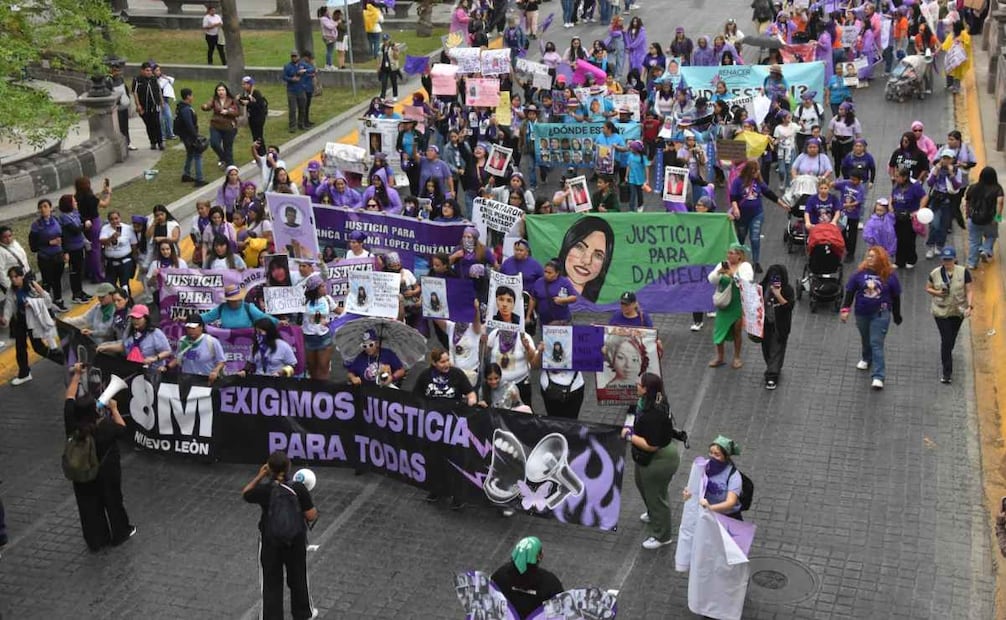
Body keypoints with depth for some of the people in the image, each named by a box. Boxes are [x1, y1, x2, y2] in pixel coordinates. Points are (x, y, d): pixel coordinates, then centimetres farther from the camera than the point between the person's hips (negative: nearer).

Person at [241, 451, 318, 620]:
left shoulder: (264, 489, -17)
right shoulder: (299, 488, -19)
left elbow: (245, 494, 4)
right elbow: (311, 515, -14)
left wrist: (259, 476, 3)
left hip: (270, 542, -1)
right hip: (296, 541, 1)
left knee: (271, 583, 13)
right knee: (298, 578, 23)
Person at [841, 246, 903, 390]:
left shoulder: (889, 275, -9)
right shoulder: (860, 273, -6)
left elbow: (896, 297, 0)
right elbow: (850, 292, 0)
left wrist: (897, 315, 5)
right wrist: (845, 309, -8)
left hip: (880, 314, -3)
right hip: (862, 313, 3)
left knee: (876, 344, -8)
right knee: (865, 339, 23)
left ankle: (878, 377, -9)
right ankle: (866, 359, 52)